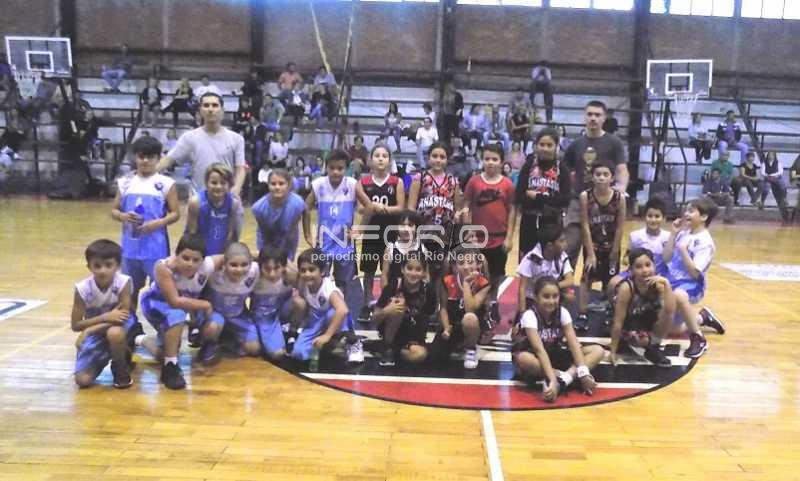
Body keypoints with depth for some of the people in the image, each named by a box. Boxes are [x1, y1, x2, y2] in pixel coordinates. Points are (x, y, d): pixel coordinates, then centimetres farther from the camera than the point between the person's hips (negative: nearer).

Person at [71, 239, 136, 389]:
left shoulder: (123, 282, -25)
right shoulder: (83, 288, -20)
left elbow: (123, 316, -25)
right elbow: (76, 325, -14)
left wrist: (88, 331, -26)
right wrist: (105, 317, -29)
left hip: (119, 330, -2)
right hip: (95, 334, 2)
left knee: (114, 333, -39)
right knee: (83, 380, -13)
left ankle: (121, 368, -7)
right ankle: (104, 358, 21)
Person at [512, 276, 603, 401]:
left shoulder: (562, 312, -10)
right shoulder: (529, 315, -24)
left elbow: (574, 344, -18)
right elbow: (540, 349, -35)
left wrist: (583, 372, -31)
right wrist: (552, 380, -45)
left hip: (555, 355, 5)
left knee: (598, 351, -13)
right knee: (523, 359, -42)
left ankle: (564, 380, -32)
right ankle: (570, 377, -30)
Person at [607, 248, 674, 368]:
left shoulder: (658, 284, -17)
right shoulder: (626, 288, -28)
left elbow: (670, 310, -31)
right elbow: (618, 322, -22)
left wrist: (666, 284, -36)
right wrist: (613, 351, -17)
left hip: (650, 325, 4)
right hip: (629, 327, -4)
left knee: (667, 315, -26)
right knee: (641, 338, -36)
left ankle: (652, 346, -2)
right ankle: (629, 344, 2)